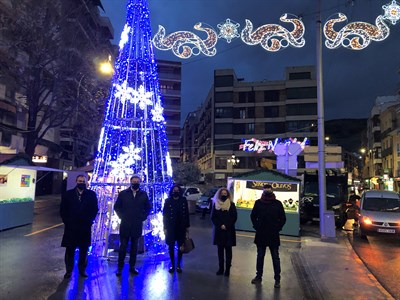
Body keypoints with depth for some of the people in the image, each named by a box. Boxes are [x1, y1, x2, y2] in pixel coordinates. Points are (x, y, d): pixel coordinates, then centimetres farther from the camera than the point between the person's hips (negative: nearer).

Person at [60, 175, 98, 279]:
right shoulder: (68, 194, 3)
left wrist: (89, 221, -3)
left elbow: (95, 209, 4)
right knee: (70, 250, 7)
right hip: (71, 227, 0)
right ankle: (68, 271, 20)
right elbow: (63, 209, 5)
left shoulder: (91, 194, 1)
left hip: (85, 227, 0)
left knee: (84, 250, 8)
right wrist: (66, 221, -1)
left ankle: (82, 269, 21)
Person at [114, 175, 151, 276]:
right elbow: (117, 206, 8)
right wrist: (122, 216, 0)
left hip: (137, 225, 1)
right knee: (123, 246, 3)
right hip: (125, 225, -1)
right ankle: (120, 268, 14)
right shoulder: (123, 193, 1)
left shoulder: (144, 194, 2)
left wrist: (143, 216, 4)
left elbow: (148, 207, 13)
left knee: (134, 247, 11)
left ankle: (132, 267, 21)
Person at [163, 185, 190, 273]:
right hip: (171, 227, -1)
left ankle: (179, 265, 20)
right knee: (171, 246, 6)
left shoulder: (183, 200, 1)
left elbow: (186, 214, 4)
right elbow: (164, 215, -2)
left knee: (180, 246, 7)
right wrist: (165, 227, -6)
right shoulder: (168, 201, -3)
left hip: (181, 227, 1)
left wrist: (187, 226, 2)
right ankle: (172, 265, 20)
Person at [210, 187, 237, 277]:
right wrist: (220, 225, -11)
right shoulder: (215, 204, 5)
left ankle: (227, 269, 9)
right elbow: (213, 217, 1)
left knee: (228, 250, 3)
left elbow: (234, 217, -3)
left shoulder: (231, 205, 1)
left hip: (229, 231, -1)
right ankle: (220, 268, 15)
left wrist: (226, 226, -13)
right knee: (220, 250, 7)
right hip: (219, 230, 2)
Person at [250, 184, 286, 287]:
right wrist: (256, 226, 3)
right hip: (261, 235, 2)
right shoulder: (258, 202, 1)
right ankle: (259, 276, 26)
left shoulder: (277, 203, -3)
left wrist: (277, 228, -3)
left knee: (275, 258, 6)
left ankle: (277, 279, 15)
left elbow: (283, 218, 4)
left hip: (273, 235, -2)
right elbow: (253, 216, 12)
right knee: (260, 256, 14)